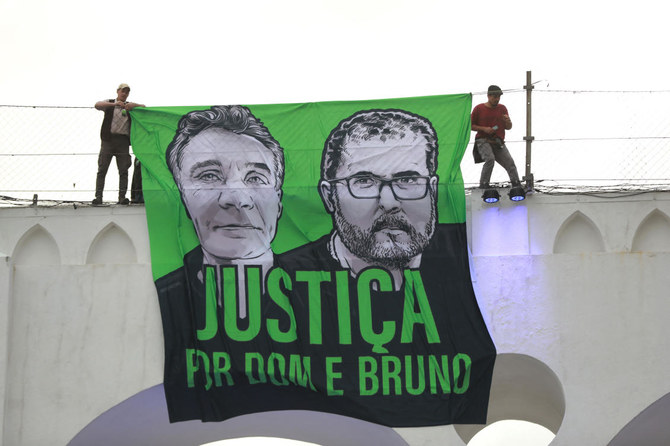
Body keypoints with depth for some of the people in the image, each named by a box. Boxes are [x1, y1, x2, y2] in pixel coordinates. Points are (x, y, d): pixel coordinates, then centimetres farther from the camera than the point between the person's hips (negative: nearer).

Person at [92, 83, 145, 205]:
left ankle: (122, 197, -3)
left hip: (123, 141, 2)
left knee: (123, 171, -3)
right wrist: (114, 104, -21)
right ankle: (98, 197, -7)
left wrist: (134, 105, -12)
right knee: (102, 169, -6)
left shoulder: (130, 106, 18)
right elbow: (97, 105, -6)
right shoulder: (109, 103, 13)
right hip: (108, 139, -2)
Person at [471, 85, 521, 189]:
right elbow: (470, 126, 4)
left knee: (510, 162, -11)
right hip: (483, 140, -4)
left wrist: (507, 121, -8)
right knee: (490, 159, -28)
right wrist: (483, 129, -11)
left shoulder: (502, 108, 13)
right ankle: (483, 183, -18)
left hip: (498, 142, 4)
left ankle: (516, 184, -7)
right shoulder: (479, 109, 2)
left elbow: (508, 127, 16)